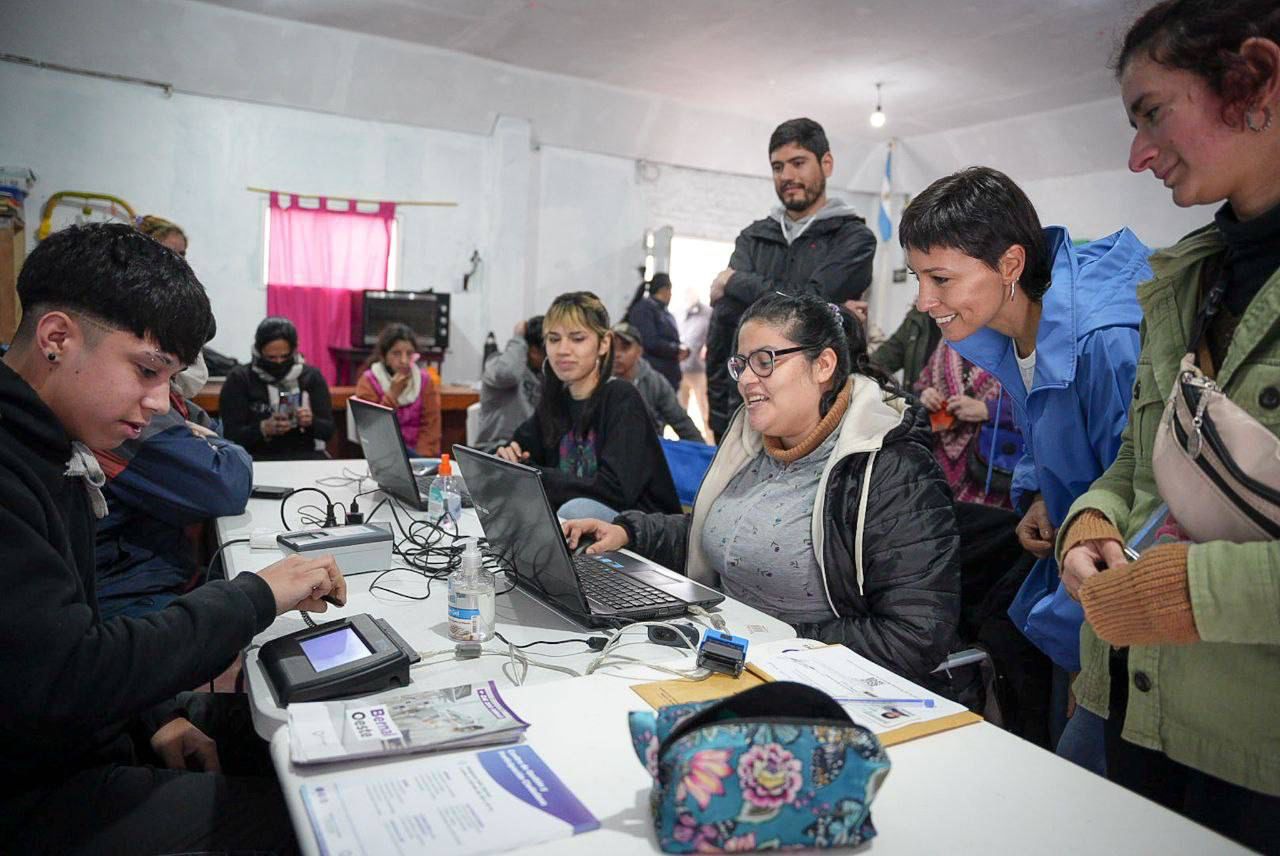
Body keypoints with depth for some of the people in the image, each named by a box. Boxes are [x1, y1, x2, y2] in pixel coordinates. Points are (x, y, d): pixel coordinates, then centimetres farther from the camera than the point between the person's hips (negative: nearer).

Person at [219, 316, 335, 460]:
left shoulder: (312, 376, 7)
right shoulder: (239, 379, 2)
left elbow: (328, 430, 5)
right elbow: (231, 435, -4)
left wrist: (311, 422, -16)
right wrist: (264, 428, -22)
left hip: (305, 456, 1)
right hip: (258, 458, -1)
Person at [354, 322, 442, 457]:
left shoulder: (425, 380, 4)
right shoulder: (368, 381, -2)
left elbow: (430, 425, 0)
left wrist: (421, 458, -15)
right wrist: (392, 395, -15)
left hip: (416, 455, 1)